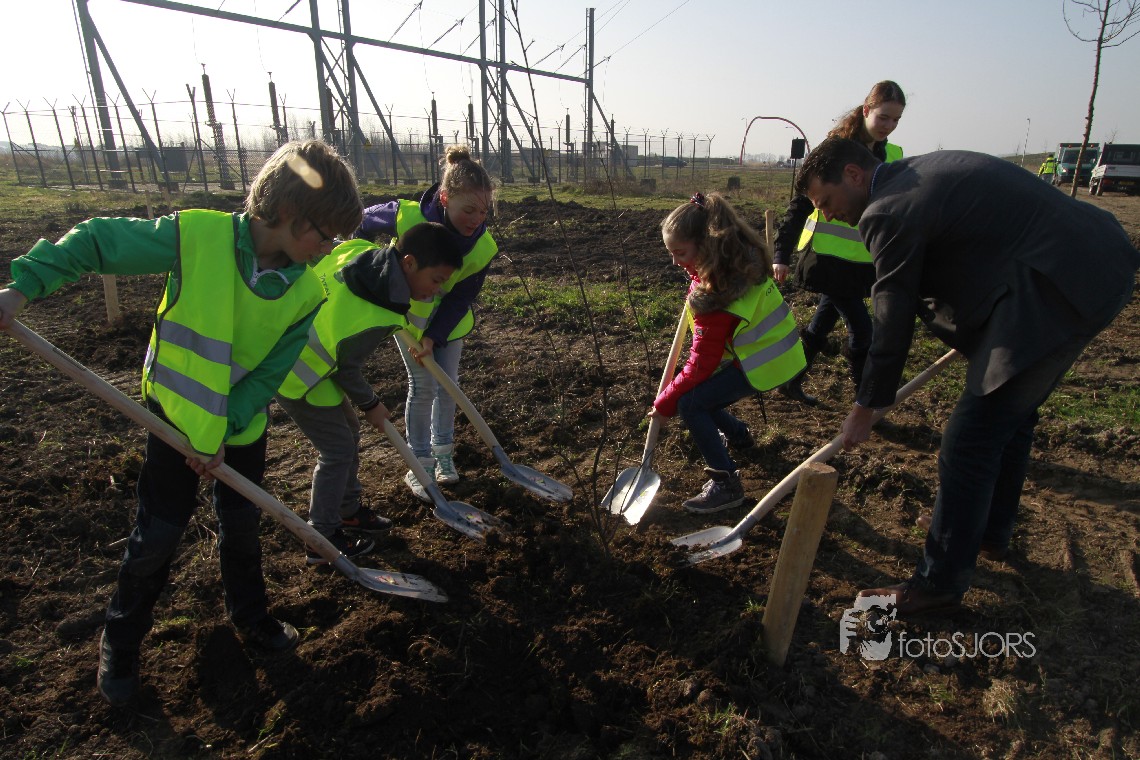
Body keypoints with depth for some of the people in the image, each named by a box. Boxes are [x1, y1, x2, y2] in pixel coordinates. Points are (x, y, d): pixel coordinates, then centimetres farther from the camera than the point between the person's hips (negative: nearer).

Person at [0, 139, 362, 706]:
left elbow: (269, 374, -13)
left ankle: (250, 618, 42)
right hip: (177, 415, -2)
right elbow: (94, 241, -13)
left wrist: (222, 432, -17)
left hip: (243, 426, 3)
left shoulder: (309, 292, -17)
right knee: (157, 536, 8)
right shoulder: (195, 236, -26)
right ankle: (120, 643, 34)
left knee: (241, 527, 17)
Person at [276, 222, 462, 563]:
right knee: (339, 449, 2)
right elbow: (347, 367, -17)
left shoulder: (360, 250, -12)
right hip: (296, 375, -9)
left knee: (349, 429, 18)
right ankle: (322, 541, 17)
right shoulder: (375, 319, -32)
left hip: (290, 341, 9)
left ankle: (348, 509, 36)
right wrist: (370, 404, 0)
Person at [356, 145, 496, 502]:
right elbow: (365, 222, -11)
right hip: (407, 312, -3)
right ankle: (419, 464, 13)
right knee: (423, 387, -2)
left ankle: (442, 452, 28)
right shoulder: (406, 217, -34)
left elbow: (461, 297, -18)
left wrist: (434, 335, -23)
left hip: (448, 318, 3)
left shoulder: (482, 245, -26)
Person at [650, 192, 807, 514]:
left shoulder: (715, 293, -30)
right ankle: (738, 434, 40)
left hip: (762, 363, -9)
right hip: (775, 348, 9)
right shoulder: (742, 257, -4)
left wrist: (664, 403, -15)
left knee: (689, 402, -18)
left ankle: (726, 484, -10)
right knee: (700, 392, 15)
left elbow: (701, 364, -25)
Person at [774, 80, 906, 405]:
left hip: (861, 261, 7)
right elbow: (802, 202, -12)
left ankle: (792, 382, 29)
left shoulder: (893, 156, 9)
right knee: (861, 329, -6)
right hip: (829, 256, -6)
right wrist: (782, 254, -15)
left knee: (822, 324, 15)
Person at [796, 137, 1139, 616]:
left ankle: (941, 581, 9)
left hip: (1057, 290, -11)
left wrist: (865, 408, 0)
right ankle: (993, 533, 42)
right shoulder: (923, 172, 14)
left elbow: (893, 321, -11)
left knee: (969, 440, -5)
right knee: (1011, 414, 23)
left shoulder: (889, 213, -15)